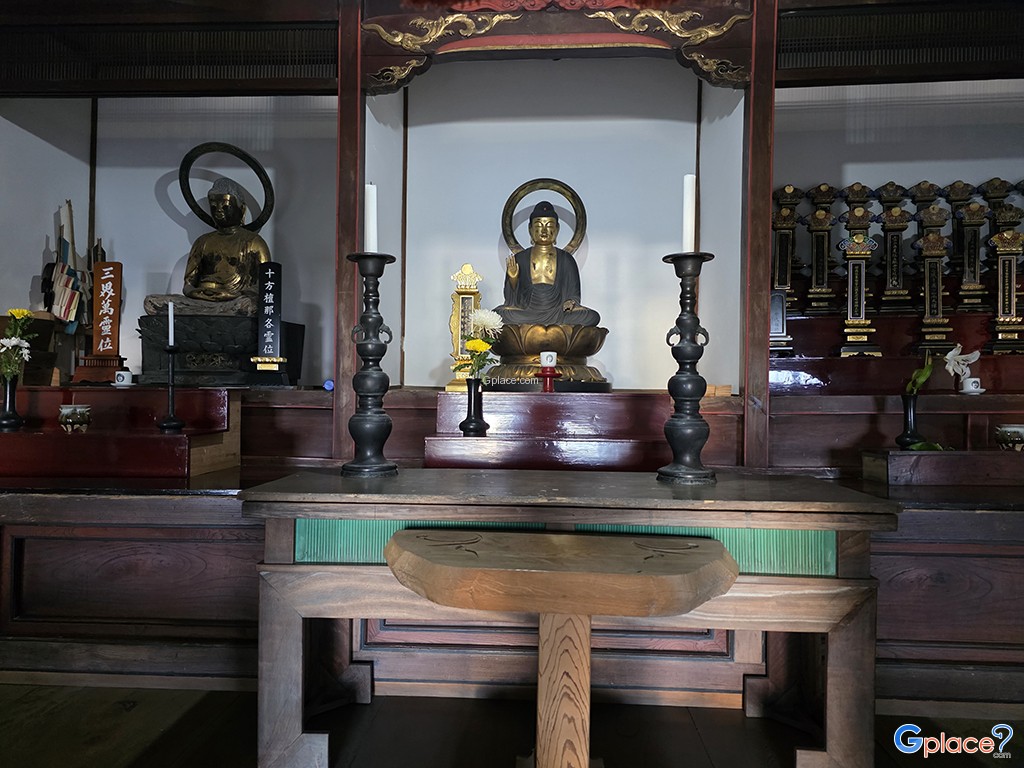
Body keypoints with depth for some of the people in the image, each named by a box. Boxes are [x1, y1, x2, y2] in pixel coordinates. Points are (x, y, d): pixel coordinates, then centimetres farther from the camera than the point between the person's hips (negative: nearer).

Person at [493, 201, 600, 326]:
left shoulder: (566, 260, 6)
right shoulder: (519, 259, 5)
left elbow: (574, 293, 9)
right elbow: (511, 297, 6)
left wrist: (571, 302, -14)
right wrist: (513, 279, -13)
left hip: (558, 312, 1)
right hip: (525, 313, -1)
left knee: (592, 316, -27)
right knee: (498, 314, -30)